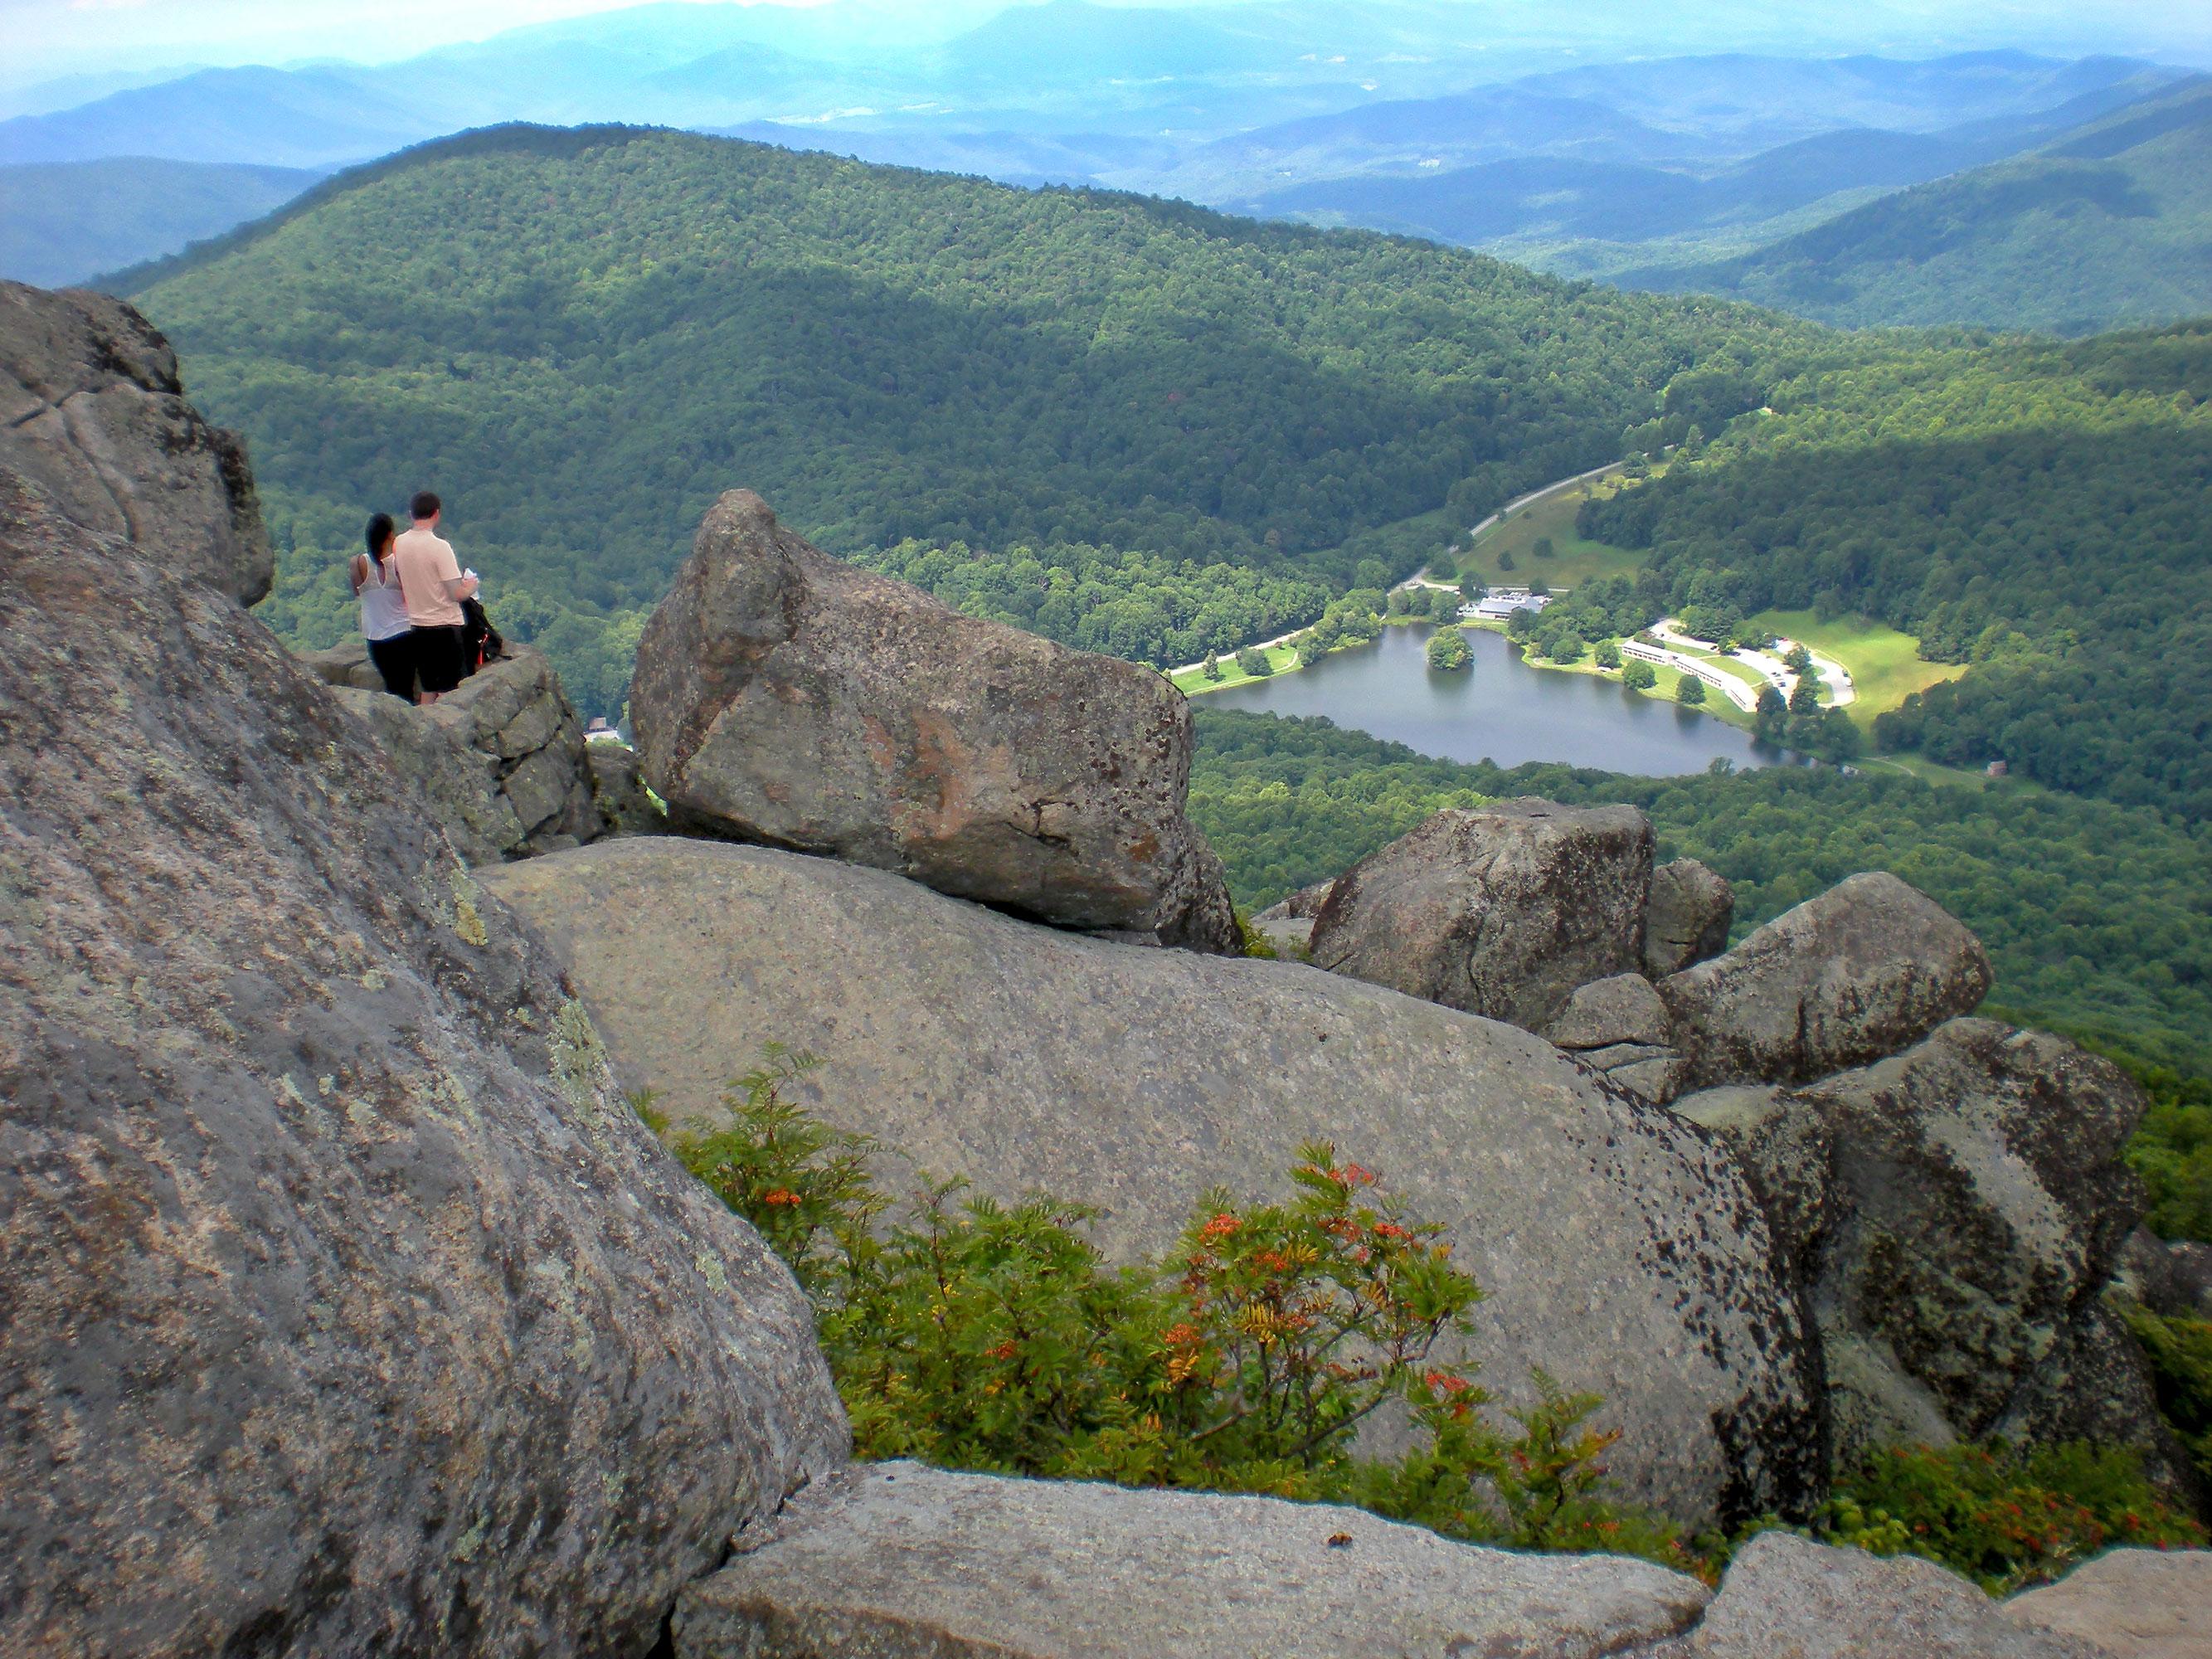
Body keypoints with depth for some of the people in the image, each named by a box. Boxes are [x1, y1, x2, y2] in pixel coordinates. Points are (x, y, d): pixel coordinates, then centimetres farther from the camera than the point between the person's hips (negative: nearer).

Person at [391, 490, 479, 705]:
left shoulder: (399, 544, 3)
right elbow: (456, 594, -18)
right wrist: (470, 587, 2)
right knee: (449, 691, 0)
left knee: (428, 691, 14)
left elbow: (401, 588, 12)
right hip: (446, 625, -6)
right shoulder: (440, 546, -16)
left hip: (416, 626, 6)